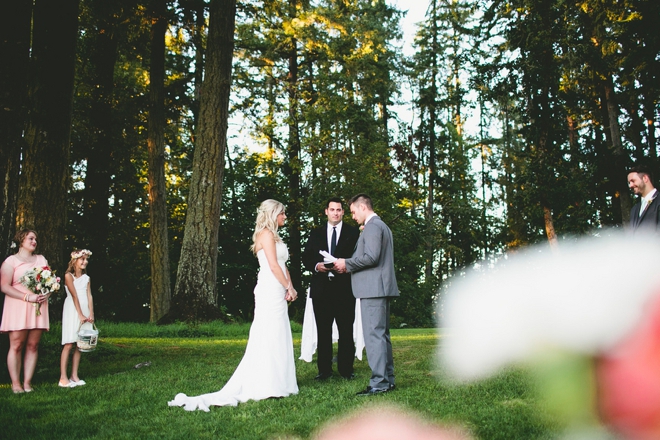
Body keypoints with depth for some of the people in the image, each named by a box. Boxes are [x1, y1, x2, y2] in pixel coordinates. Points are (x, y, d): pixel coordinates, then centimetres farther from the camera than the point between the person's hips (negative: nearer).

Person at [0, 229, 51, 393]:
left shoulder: (42, 259, 19)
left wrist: (47, 293, -5)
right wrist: (28, 297, -16)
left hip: (38, 308, 4)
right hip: (17, 308, -4)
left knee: (33, 345, 1)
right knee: (16, 346, -6)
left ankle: (27, 382, 5)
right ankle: (15, 383, 1)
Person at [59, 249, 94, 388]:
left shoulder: (86, 278, 13)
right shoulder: (68, 276, -4)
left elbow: (89, 296, 4)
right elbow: (74, 296, -11)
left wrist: (91, 314, -7)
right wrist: (80, 315, -16)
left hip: (85, 311, 6)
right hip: (72, 311, -6)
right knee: (69, 344, -8)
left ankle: (74, 376, 10)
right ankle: (63, 378, -6)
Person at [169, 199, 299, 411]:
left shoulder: (273, 235, 20)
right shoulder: (266, 234, -9)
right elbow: (273, 266, -16)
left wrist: (289, 287, 2)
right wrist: (289, 287, -9)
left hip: (277, 292, 9)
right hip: (270, 291, -9)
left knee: (277, 338, 10)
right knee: (269, 337, -7)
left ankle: (277, 382, 16)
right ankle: (266, 385, -3)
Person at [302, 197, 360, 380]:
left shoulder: (353, 232, 6)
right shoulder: (316, 233, 14)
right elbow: (306, 258, 10)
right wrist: (316, 266, -10)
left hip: (344, 288, -2)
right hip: (321, 288, 2)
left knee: (346, 330, 3)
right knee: (323, 331, 6)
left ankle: (346, 369, 11)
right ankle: (324, 369, 13)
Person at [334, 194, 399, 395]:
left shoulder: (372, 226, -10)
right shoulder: (382, 226, 23)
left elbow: (371, 257, -21)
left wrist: (347, 263, -9)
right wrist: (349, 265, 15)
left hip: (373, 288, -11)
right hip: (381, 288, 11)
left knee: (374, 335, -9)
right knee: (382, 335, 13)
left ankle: (379, 383, -7)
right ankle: (388, 379, 19)